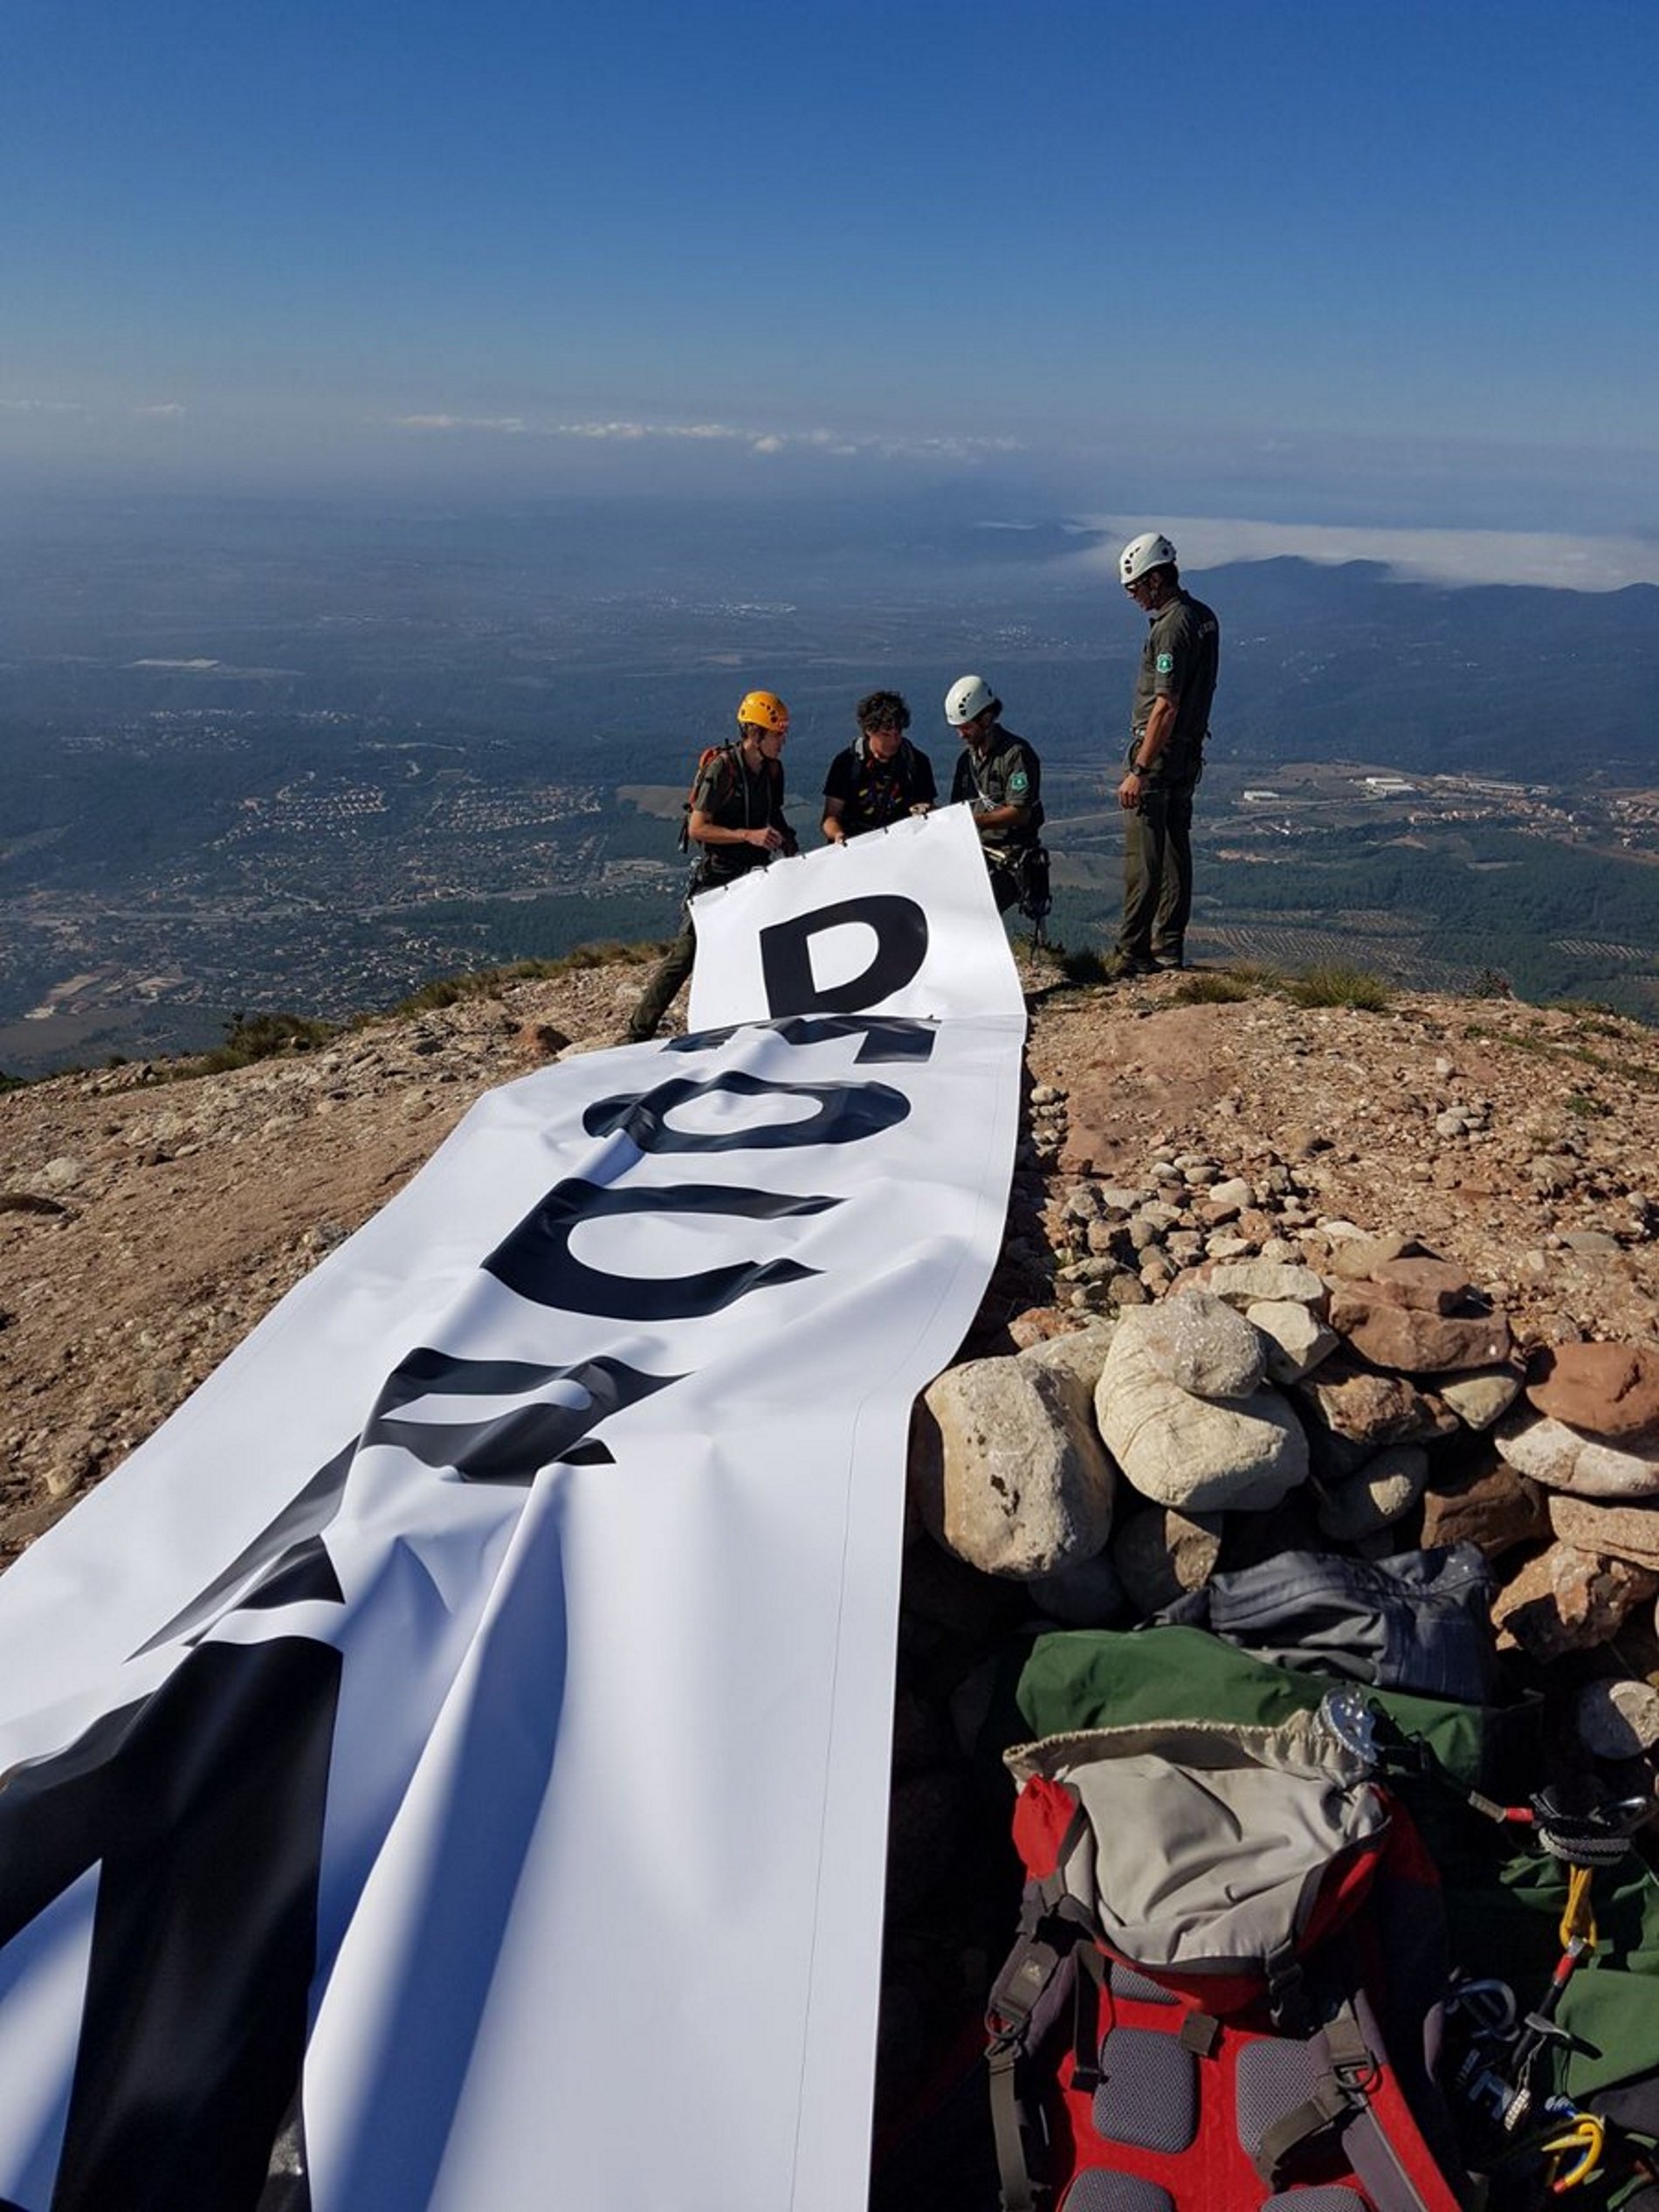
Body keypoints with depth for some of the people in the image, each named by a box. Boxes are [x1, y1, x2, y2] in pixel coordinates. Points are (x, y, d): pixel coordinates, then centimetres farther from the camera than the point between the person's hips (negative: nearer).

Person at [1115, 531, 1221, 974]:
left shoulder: (1171, 628, -19)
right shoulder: (1204, 616, 10)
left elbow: (1165, 707, -24)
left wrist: (1138, 771, -24)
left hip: (1160, 753, -10)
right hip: (1190, 751, 10)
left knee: (1143, 857, -7)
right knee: (1175, 850, 12)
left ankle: (1133, 955, -4)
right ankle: (1169, 949, 19)